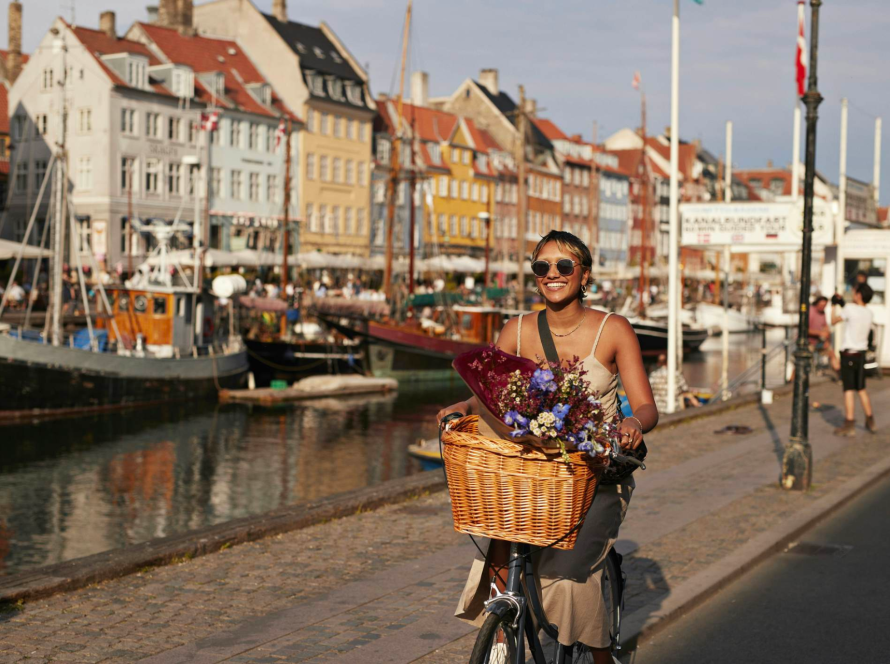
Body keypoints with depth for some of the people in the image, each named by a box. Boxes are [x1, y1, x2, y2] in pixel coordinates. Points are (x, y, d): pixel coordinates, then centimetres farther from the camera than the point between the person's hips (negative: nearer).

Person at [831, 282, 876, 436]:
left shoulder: (850, 308, -14)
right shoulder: (869, 314, 6)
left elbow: (834, 321, -4)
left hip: (849, 354, -7)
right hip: (861, 353, 7)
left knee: (849, 390, -5)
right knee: (861, 389, 19)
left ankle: (849, 425, -6)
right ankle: (870, 421, 25)